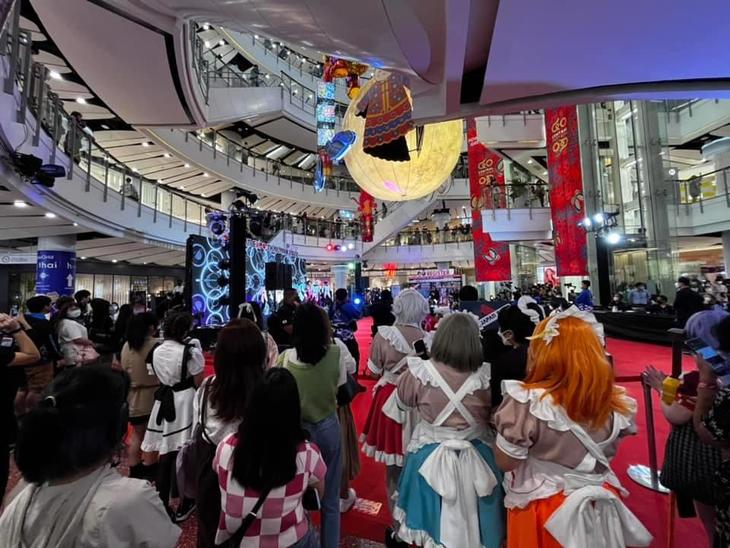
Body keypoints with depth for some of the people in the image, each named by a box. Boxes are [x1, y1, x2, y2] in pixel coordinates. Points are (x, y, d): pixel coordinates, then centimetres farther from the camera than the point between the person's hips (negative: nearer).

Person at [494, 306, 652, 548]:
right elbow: (604, 452, 4)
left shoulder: (527, 403, -30)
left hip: (542, 508, -4)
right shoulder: (616, 402, -13)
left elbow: (506, 462, -18)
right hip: (600, 505, 4)